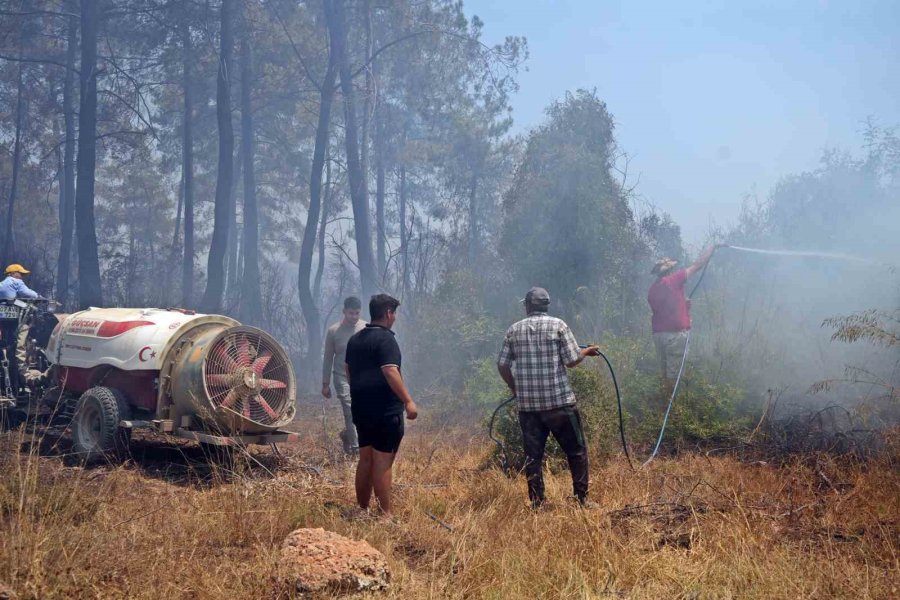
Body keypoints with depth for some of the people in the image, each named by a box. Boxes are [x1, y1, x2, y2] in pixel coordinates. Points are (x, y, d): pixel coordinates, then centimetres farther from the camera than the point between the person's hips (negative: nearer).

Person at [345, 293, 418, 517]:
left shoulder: (355, 340, 13)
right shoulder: (385, 338, -14)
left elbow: (349, 372, 22)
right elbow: (390, 372, -24)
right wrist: (408, 401, -24)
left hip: (361, 409, 8)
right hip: (385, 411, -8)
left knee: (365, 459, 15)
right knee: (383, 462, -7)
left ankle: (362, 509, 21)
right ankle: (385, 514, -6)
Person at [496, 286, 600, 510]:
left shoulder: (514, 330, 6)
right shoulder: (558, 325, -2)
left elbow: (502, 365, 5)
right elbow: (572, 361, -5)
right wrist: (586, 352, 15)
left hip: (527, 405, 3)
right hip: (559, 401, -3)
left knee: (532, 455, 8)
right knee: (576, 450, 9)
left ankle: (537, 502, 8)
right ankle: (582, 498, 8)